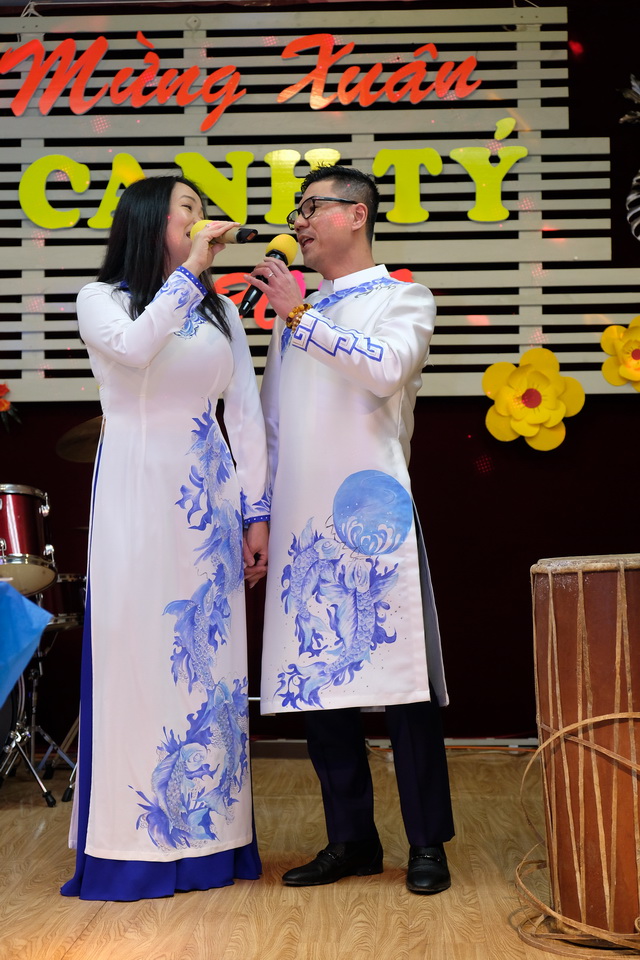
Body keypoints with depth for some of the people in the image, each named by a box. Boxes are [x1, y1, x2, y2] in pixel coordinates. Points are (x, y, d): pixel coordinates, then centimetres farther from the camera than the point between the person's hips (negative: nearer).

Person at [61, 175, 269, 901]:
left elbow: (246, 415, 11)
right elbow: (135, 348, -20)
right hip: (137, 497, -4)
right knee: (138, 650, -6)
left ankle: (209, 833, 11)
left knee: (209, 656, 4)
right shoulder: (101, 300, 4)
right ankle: (136, 842, 0)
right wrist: (188, 272, -16)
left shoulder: (221, 312, 15)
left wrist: (255, 511, 4)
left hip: (208, 500, 4)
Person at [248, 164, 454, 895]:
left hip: (371, 512, -5)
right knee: (316, 678, 5)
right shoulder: (289, 312, 20)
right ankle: (350, 839, 15)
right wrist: (257, 515, 14)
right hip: (301, 521, 5)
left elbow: (386, 367, -17)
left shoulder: (403, 299, 5)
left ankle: (427, 843, 4)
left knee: (398, 673, -5)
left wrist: (300, 314, -14)